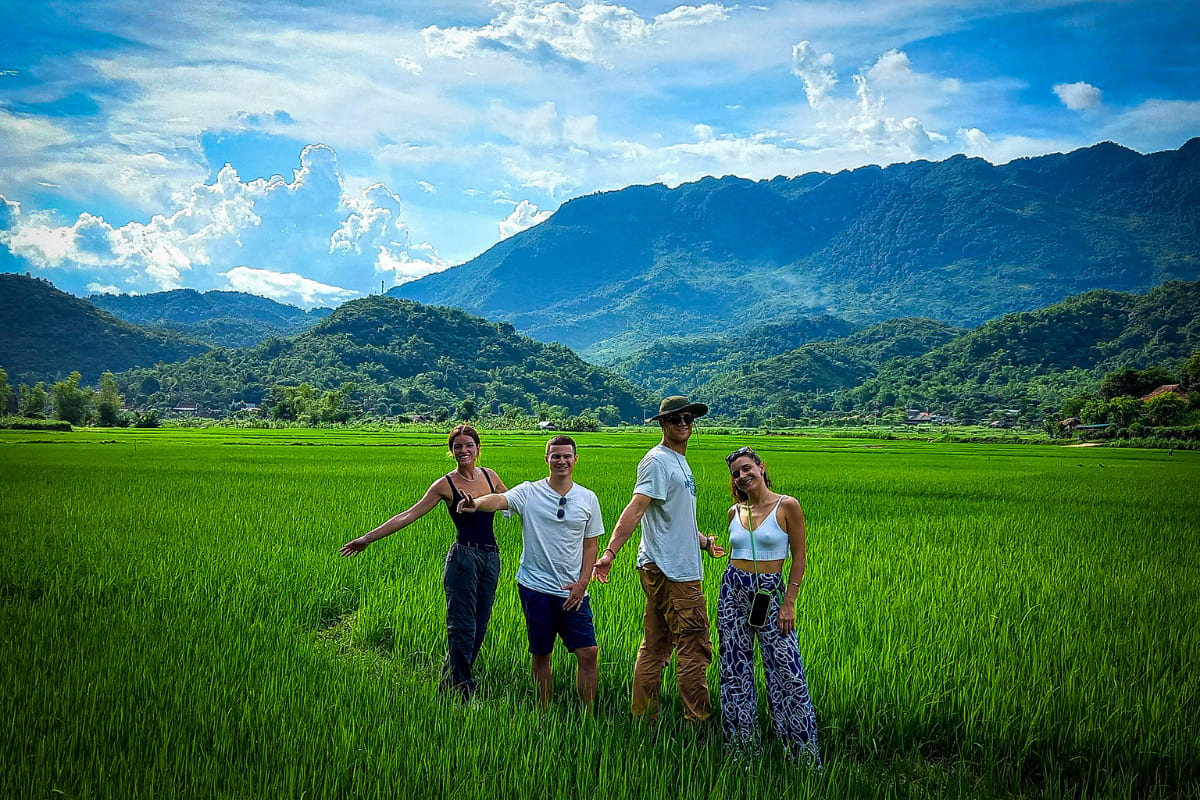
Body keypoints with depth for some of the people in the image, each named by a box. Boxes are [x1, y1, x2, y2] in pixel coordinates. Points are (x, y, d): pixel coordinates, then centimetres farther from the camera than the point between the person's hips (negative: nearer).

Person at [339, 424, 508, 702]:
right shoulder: (446, 485, -4)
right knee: (462, 627, -6)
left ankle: (451, 682, 21)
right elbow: (408, 516, -4)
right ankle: (462, 690, 4)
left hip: (491, 558, 5)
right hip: (463, 558, -5)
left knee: (479, 627, 7)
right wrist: (368, 537, -7)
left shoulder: (490, 476, 8)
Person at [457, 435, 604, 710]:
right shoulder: (529, 493, -4)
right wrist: (476, 503, -46)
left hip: (573, 592, 2)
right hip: (535, 587, -2)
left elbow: (590, 544, 8)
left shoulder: (588, 498, 4)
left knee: (588, 652, -3)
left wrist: (583, 582, -3)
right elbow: (500, 500, -23)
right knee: (540, 654, 9)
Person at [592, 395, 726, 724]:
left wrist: (703, 541, 33)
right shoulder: (658, 461, -12)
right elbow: (636, 508, -23)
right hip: (672, 572, -10)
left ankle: (644, 720, 18)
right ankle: (699, 721, 2)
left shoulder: (679, 462, 19)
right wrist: (610, 552, -30)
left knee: (655, 647, 12)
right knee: (694, 647, -5)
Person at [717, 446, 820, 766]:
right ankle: (742, 748, 17)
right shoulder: (734, 512, 8)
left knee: (788, 673, -7)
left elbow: (798, 557, -5)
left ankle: (805, 754, 4)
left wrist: (789, 603, -9)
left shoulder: (787, 506, -5)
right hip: (733, 592, 5)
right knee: (734, 671, 6)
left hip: (770, 593, -4)